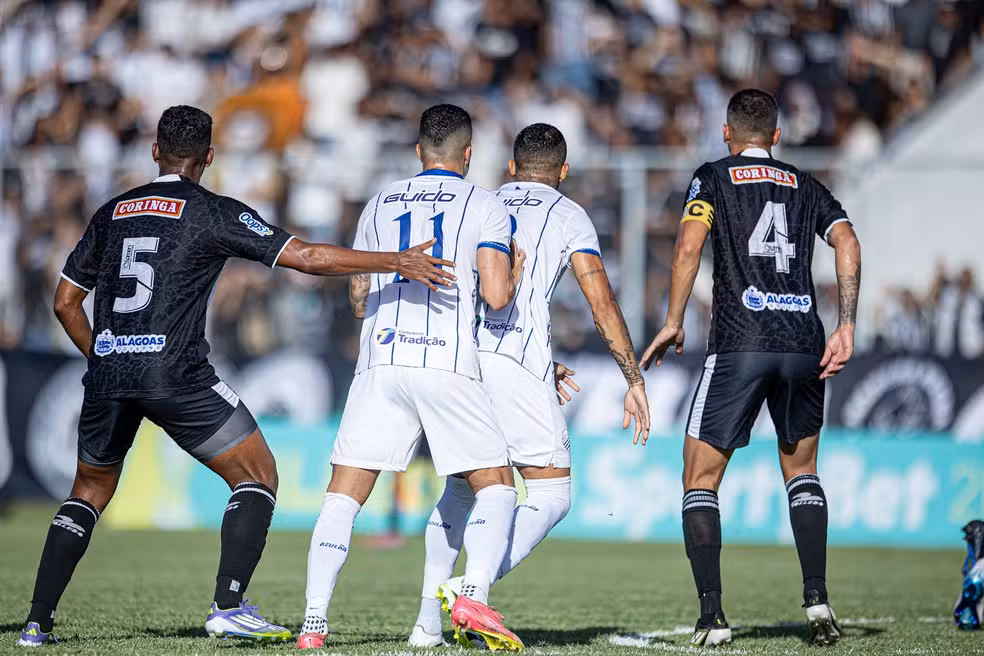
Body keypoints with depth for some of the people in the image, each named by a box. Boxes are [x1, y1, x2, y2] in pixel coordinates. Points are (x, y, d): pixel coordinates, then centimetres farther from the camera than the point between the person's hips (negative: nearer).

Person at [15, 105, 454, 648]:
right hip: (175, 374, -5)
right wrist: (395, 262, -8)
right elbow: (305, 257, -8)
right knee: (257, 476, 6)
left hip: (107, 373, 5)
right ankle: (228, 605, -10)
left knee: (90, 491, 22)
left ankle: (38, 622, 15)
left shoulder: (113, 212, 16)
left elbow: (65, 302, 19)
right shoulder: (215, 214, 1)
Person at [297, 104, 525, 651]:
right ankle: (475, 596, -13)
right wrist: (514, 276, 17)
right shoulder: (486, 207, 7)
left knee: (345, 492, 5)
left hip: (381, 360, 3)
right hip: (449, 364, -3)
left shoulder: (380, 206, 18)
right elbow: (495, 295, -5)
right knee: (496, 485, 9)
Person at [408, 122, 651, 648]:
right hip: (514, 359, -5)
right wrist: (634, 381, 8)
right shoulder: (567, 215, 13)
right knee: (550, 495, 2)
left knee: (462, 489, 21)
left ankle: (429, 619, 11)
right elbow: (601, 303, 3)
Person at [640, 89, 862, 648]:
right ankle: (817, 598, 7)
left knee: (701, 479, 5)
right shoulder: (806, 186, 18)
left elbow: (689, 247, -7)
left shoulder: (714, 177, 9)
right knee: (802, 470, 23)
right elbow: (848, 243, 3)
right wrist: (846, 328, 0)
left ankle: (712, 616, -7)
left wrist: (674, 323, 0)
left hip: (739, 344, -4)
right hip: (805, 344, 4)